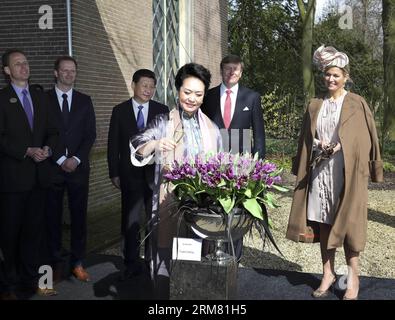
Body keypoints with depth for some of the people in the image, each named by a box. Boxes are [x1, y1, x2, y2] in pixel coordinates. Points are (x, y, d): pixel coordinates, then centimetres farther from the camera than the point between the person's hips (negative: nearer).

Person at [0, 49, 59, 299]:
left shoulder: (40, 97, 14)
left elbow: (52, 131, 14)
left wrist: (48, 148, -6)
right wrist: (27, 151, -18)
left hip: (38, 175, 5)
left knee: (34, 230, 10)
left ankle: (30, 280, 22)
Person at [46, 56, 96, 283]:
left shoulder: (84, 100, 11)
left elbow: (91, 134, 6)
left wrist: (76, 159, -7)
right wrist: (61, 160, -9)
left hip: (79, 167, 2)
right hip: (52, 167, -1)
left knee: (79, 215, 3)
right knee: (53, 216, 4)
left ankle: (78, 263, 11)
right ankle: (56, 262, 14)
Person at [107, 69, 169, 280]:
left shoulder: (162, 110, 2)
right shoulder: (120, 111, 2)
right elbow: (113, 144, 2)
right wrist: (114, 173, -2)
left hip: (156, 174, 0)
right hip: (130, 174, 0)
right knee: (130, 221, 7)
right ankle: (132, 264, 19)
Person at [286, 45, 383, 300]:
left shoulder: (357, 104, 2)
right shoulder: (315, 106, 13)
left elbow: (365, 139, 0)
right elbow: (307, 140, 15)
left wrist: (339, 147, -12)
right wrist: (319, 147, -5)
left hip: (347, 171, -3)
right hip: (320, 172, 4)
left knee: (347, 221, -3)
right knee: (323, 221, 4)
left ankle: (353, 275, 8)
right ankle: (328, 273, 14)